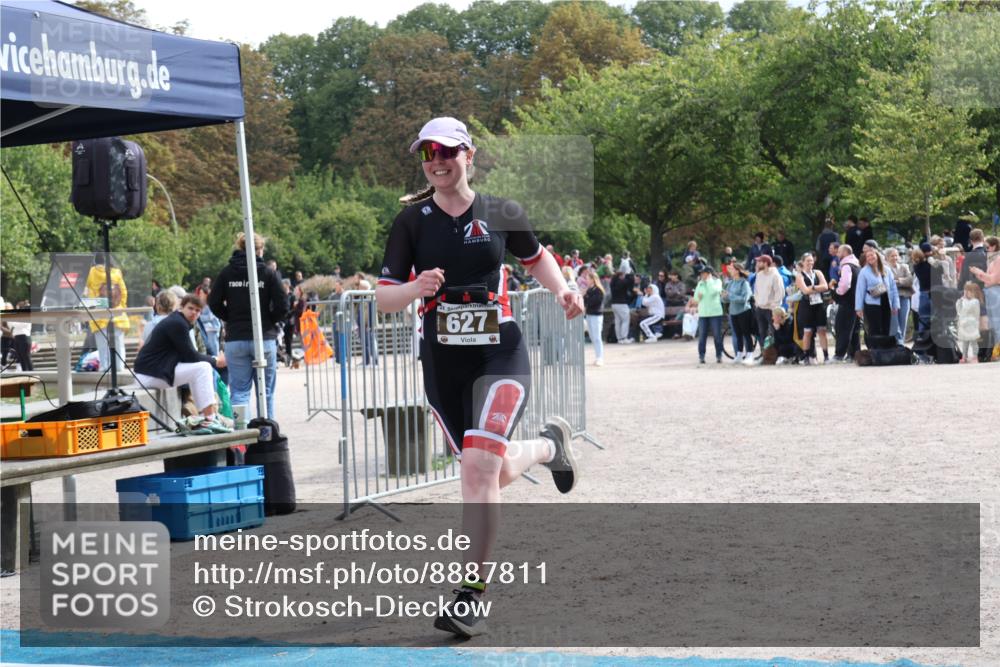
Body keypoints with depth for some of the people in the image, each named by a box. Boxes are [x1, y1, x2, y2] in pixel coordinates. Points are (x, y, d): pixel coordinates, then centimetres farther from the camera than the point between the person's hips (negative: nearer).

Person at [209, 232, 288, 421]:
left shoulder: (226, 273, 2)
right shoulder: (267, 273, -3)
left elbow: (214, 303, 1)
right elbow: (282, 306, -8)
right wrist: (270, 321, 9)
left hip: (235, 339, 1)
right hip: (264, 338, -1)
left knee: (239, 391, 4)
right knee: (266, 391, 9)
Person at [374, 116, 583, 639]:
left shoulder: (501, 214, 0)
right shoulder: (411, 221, 0)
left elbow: (536, 258, 18)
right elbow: (382, 298, -1)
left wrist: (561, 290, -1)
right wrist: (415, 288, -22)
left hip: (501, 354, -2)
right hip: (442, 361, 3)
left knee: (479, 465, -19)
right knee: (497, 473, 11)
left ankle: (470, 596, -13)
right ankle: (548, 445, 47)